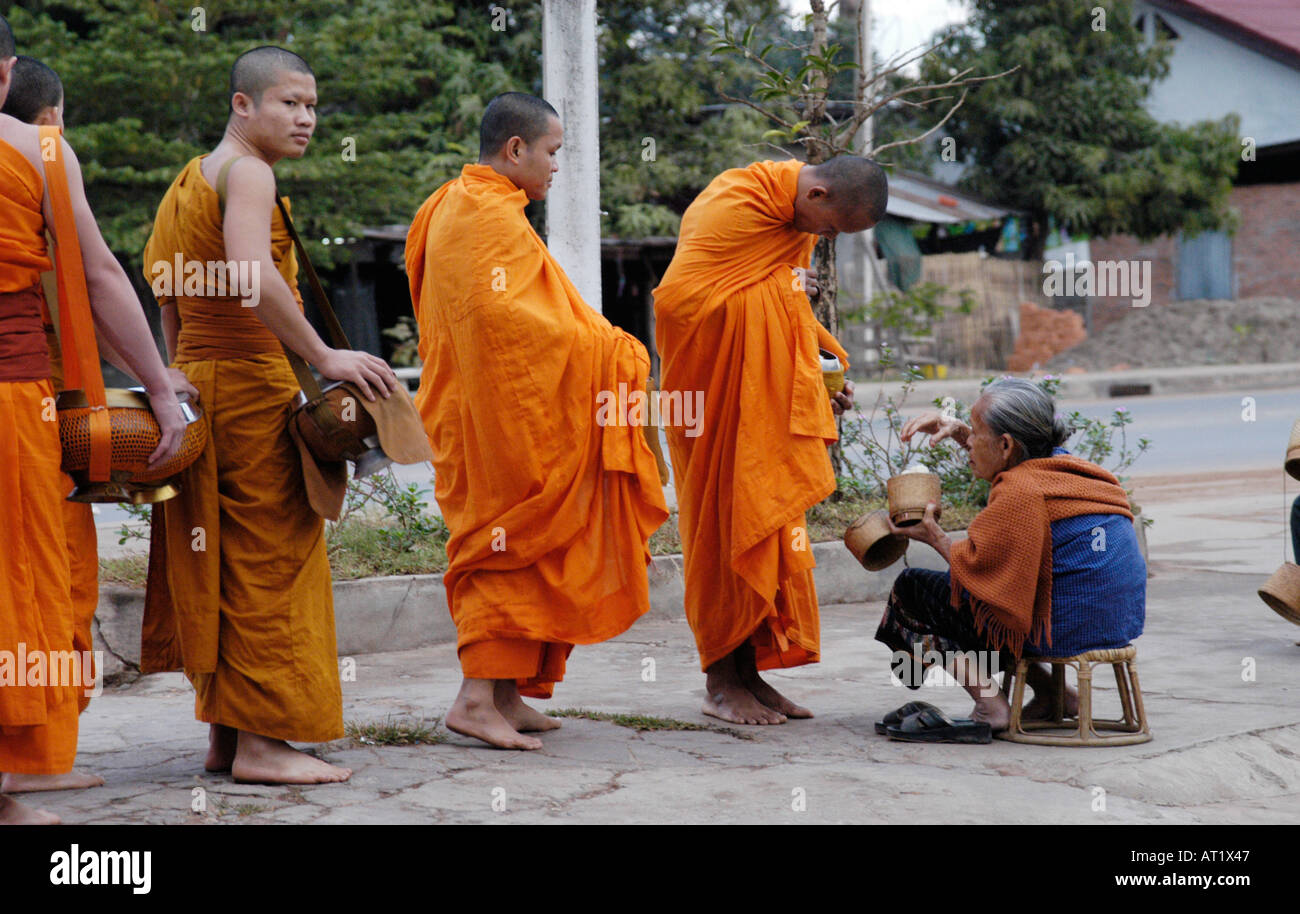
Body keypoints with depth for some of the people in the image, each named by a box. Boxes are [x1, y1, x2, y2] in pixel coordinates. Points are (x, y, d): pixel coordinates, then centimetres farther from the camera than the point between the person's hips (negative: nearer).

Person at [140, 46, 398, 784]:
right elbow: (252, 275, -28)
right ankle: (260, 740, -5)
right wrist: (326, 358, -26)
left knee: (222, 565, 11)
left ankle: (225, 735, 16)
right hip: (251, 386, -10)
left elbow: (163, 284, 21)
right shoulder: (247, 172, -12)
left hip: (201, 383, 10)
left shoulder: (192, 178, 18)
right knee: (268, 556, -6)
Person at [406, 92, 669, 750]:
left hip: (471, 411, 10)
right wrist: (596, 344, -18)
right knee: (515, 547, -8)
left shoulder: (450, 207, 17)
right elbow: (499, 314, -27)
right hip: (504, 414, -10)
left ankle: (504, 694, 14)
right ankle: (479, 696, -11)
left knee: (503, 549, 12)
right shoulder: (491, 217, -15)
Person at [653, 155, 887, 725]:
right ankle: (721, 683, 5)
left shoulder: (798, 221, 8)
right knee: (725, 529, -3)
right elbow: (675, 299, -26)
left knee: (768, 526, 8)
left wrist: (822, 378, 4)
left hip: (768, 410, 8)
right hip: (720, 409, -8)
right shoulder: (731, 209, -19)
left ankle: (750, 673, 14)